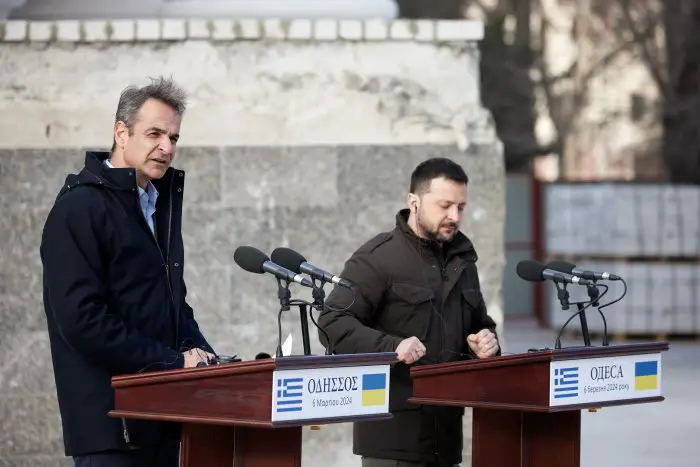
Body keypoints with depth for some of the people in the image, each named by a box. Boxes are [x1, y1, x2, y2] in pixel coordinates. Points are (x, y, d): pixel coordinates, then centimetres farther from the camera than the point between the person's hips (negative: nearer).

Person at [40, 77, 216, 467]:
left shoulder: (162, 203, 18)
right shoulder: (80, 207, -10)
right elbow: (82, 318, -19)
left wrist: (202, 356, 7)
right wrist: (173, 362, -17)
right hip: (110, 417, -8)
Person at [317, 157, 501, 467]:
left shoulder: (462, 261, 19)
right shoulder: (378, 258, -6)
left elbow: (480, 323, 32)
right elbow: (332, 324, -13)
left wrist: (485, 341, 7)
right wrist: (392, 346, -27)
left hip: (446, 428, 7)